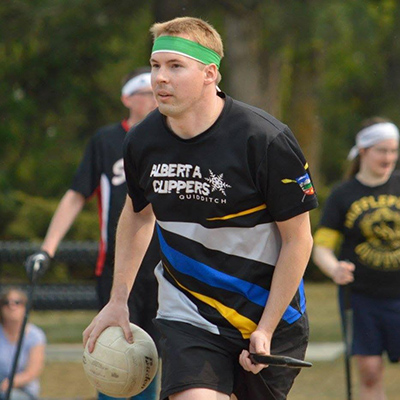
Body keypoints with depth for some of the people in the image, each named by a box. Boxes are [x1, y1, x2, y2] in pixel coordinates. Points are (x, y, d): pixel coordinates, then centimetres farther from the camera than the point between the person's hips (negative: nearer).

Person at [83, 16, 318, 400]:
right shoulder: (142, 141, -5)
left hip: (268, 314, -2)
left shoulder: (265, 139, -18)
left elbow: (298, 239, -11)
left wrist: (265, 330, -14)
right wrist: (117, 300, 15)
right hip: (185, 316, 2)